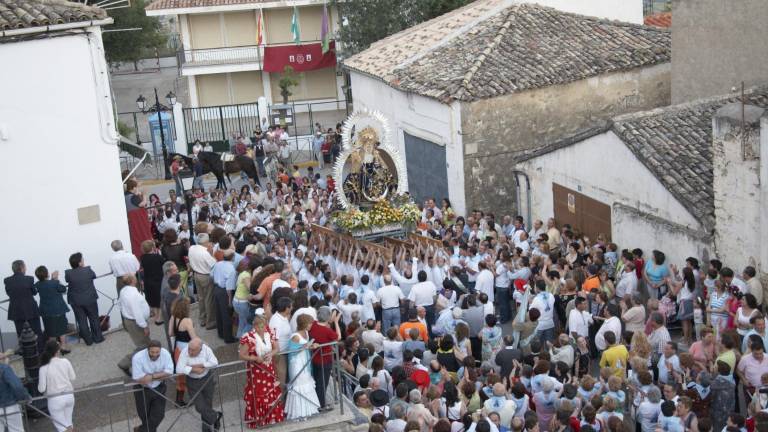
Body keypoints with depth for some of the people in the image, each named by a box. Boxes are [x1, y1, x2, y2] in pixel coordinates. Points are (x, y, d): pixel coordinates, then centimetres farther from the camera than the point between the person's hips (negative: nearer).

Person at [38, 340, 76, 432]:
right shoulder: (65, 362, -5)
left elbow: (41, 389, -9)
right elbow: (73, 377, 8)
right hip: (69, 396, 3)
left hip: (55, 399, -3)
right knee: (68, 423, 21)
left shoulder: (44, 368, -10)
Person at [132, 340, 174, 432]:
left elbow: (169, 372, -20)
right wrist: (160, 376, -24)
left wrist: (152, 376, -29)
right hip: (142, 389, -2)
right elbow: (138, 379, -30)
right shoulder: (138, 357, -29)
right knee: (144, 415, 12)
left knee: (158, 415, 3)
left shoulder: (165, 354, -20)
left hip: (159, 388, 2)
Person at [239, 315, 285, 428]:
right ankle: (257, 421, 19)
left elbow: (276, 348, 9)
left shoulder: (269, 335, -3)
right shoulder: (249, 338, -21)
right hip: (255, 372, -6)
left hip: (269, 370, 6)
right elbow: (242, 355, -15)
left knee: (272, 395, 16)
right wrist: (256, 358, -25)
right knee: (257, 396, 4)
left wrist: (271, 354, -13)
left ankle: (272, 418, 33)